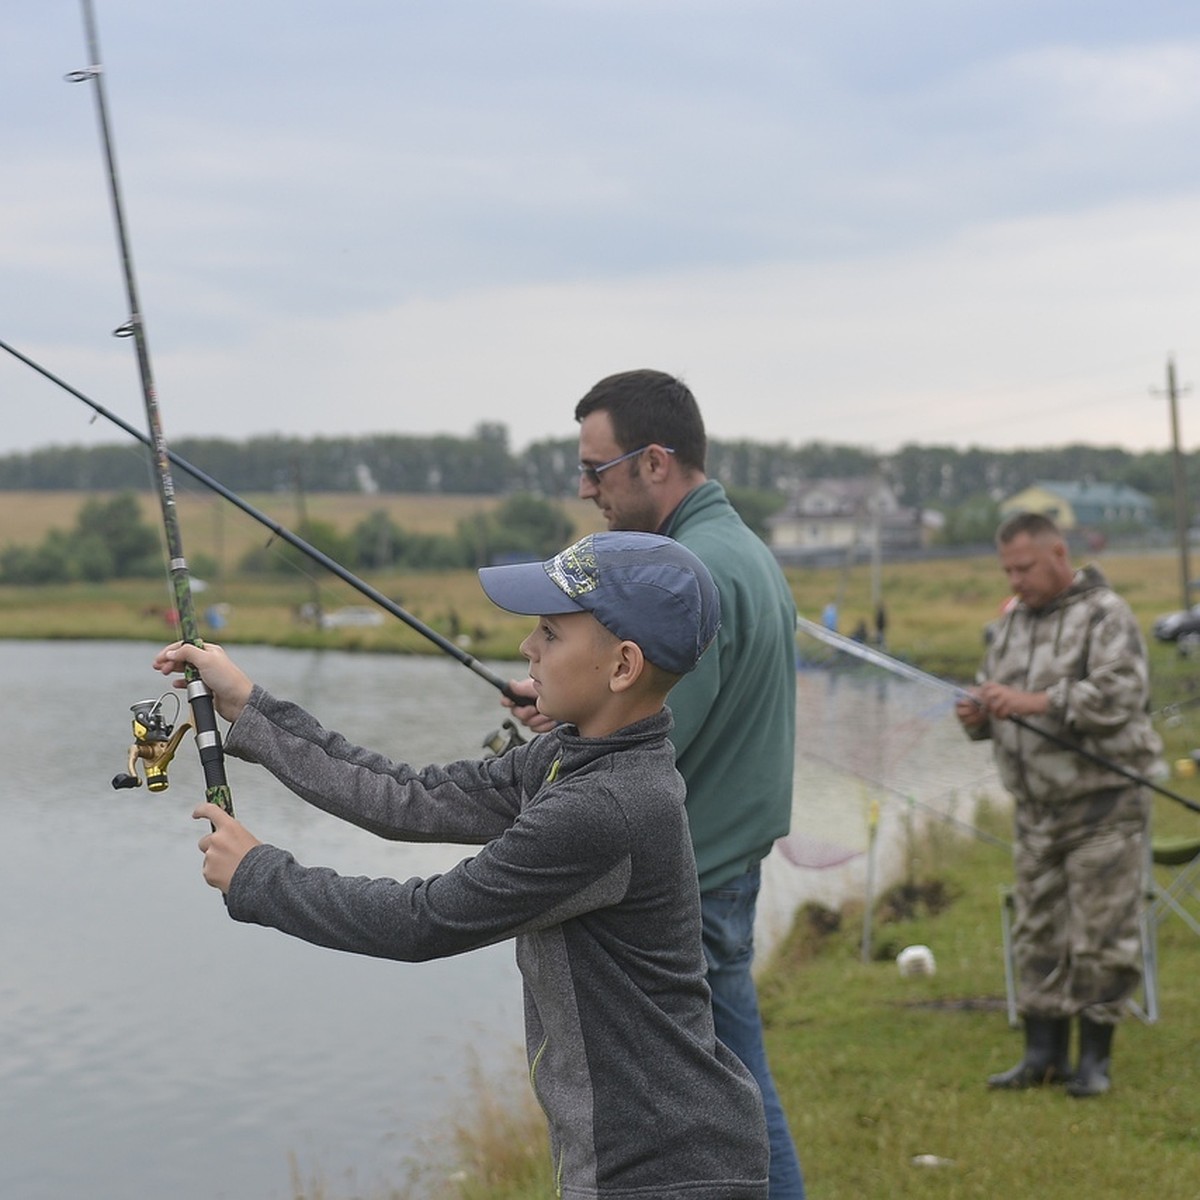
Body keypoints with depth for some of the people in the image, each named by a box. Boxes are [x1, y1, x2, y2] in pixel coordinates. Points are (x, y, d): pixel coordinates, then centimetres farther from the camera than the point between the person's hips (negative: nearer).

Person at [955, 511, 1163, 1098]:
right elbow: (993, 698, 21)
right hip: (1035, 807, 7)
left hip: (1103, 802, -7)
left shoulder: (1105, 616, -9)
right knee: (1037, 931, 8)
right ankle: (1044, 1054, 15)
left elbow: (1121, 693, -22)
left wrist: (1036, 702, -28)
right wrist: (977, 715, -4)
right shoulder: (1010, 623, 14)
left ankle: (1095, 1058, 5)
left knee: (1100, 933, -3)